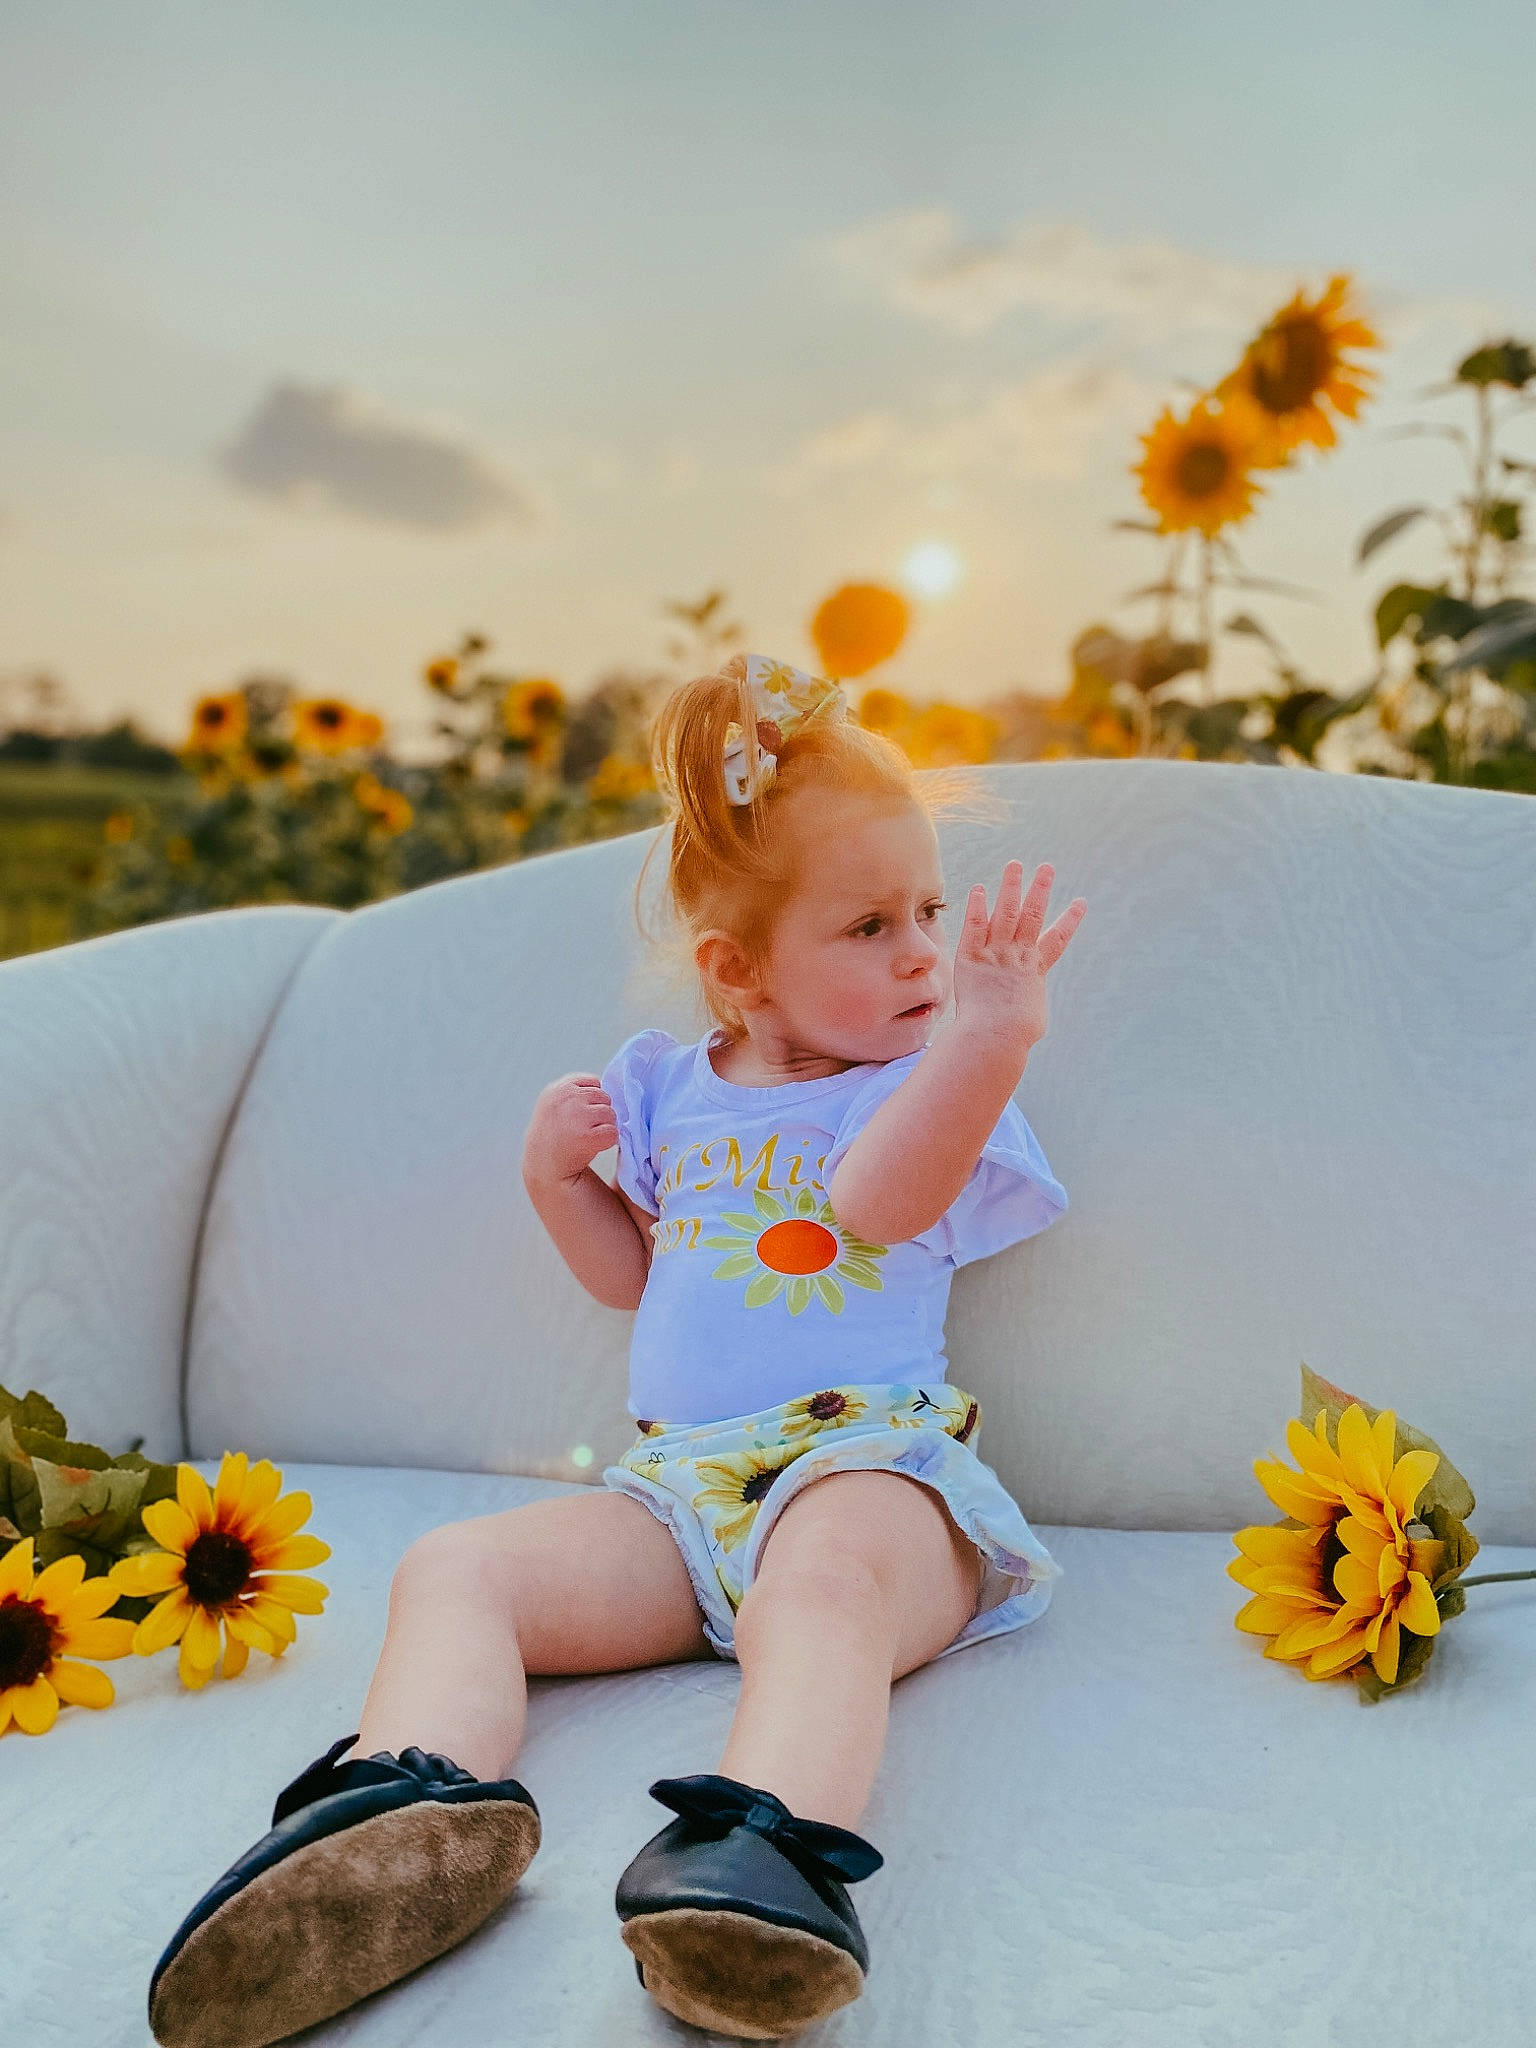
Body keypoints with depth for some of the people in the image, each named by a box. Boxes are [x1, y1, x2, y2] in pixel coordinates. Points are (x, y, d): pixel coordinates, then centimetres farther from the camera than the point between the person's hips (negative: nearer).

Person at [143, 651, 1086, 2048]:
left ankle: (770, 1837, -60)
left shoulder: (926, 1077, 6)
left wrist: (986, 1039, -33)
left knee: (827, 1581, -39)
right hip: (679, 1481, 5)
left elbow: (877, 1199, -19)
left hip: (866, 1464, -4)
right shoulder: (669, 1087, 18)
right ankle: (419, 1800, -41)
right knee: (457, 1566, -16)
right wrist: (560, 1176, 9)